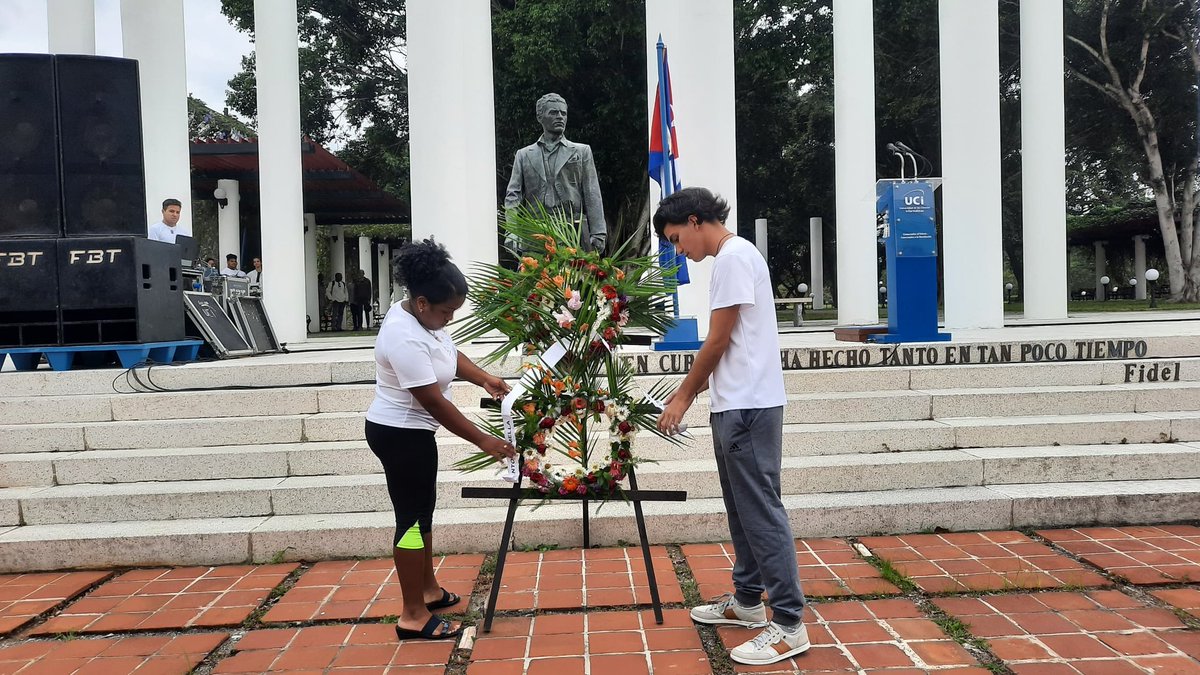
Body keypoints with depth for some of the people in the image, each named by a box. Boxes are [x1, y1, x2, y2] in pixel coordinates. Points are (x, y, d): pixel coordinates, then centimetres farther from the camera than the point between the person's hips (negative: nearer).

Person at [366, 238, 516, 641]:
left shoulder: (423, 316, 0)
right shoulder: (405, 339, -30)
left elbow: (450, 353, 18)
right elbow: (435, 403, -28)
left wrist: (484, 379, 3)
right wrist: (483, 441, -22)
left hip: (408, 431, 10)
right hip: (400, 435, -10)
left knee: (421, 512, 18)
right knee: (412, 518, -4)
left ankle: (428, 590, 32)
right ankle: (413, 616, 4)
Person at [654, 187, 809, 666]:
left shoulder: (733, 257, -13)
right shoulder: (732, 257, 17)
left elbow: (719, 341, -14)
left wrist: (683, 397, -4)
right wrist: (692, 389, 18)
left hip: (748, 407, -10)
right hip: (736, 404, 10)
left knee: (761, 511, -7)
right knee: (742, 507, 17)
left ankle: (789, 624, -2)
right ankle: (747, 601, 28)